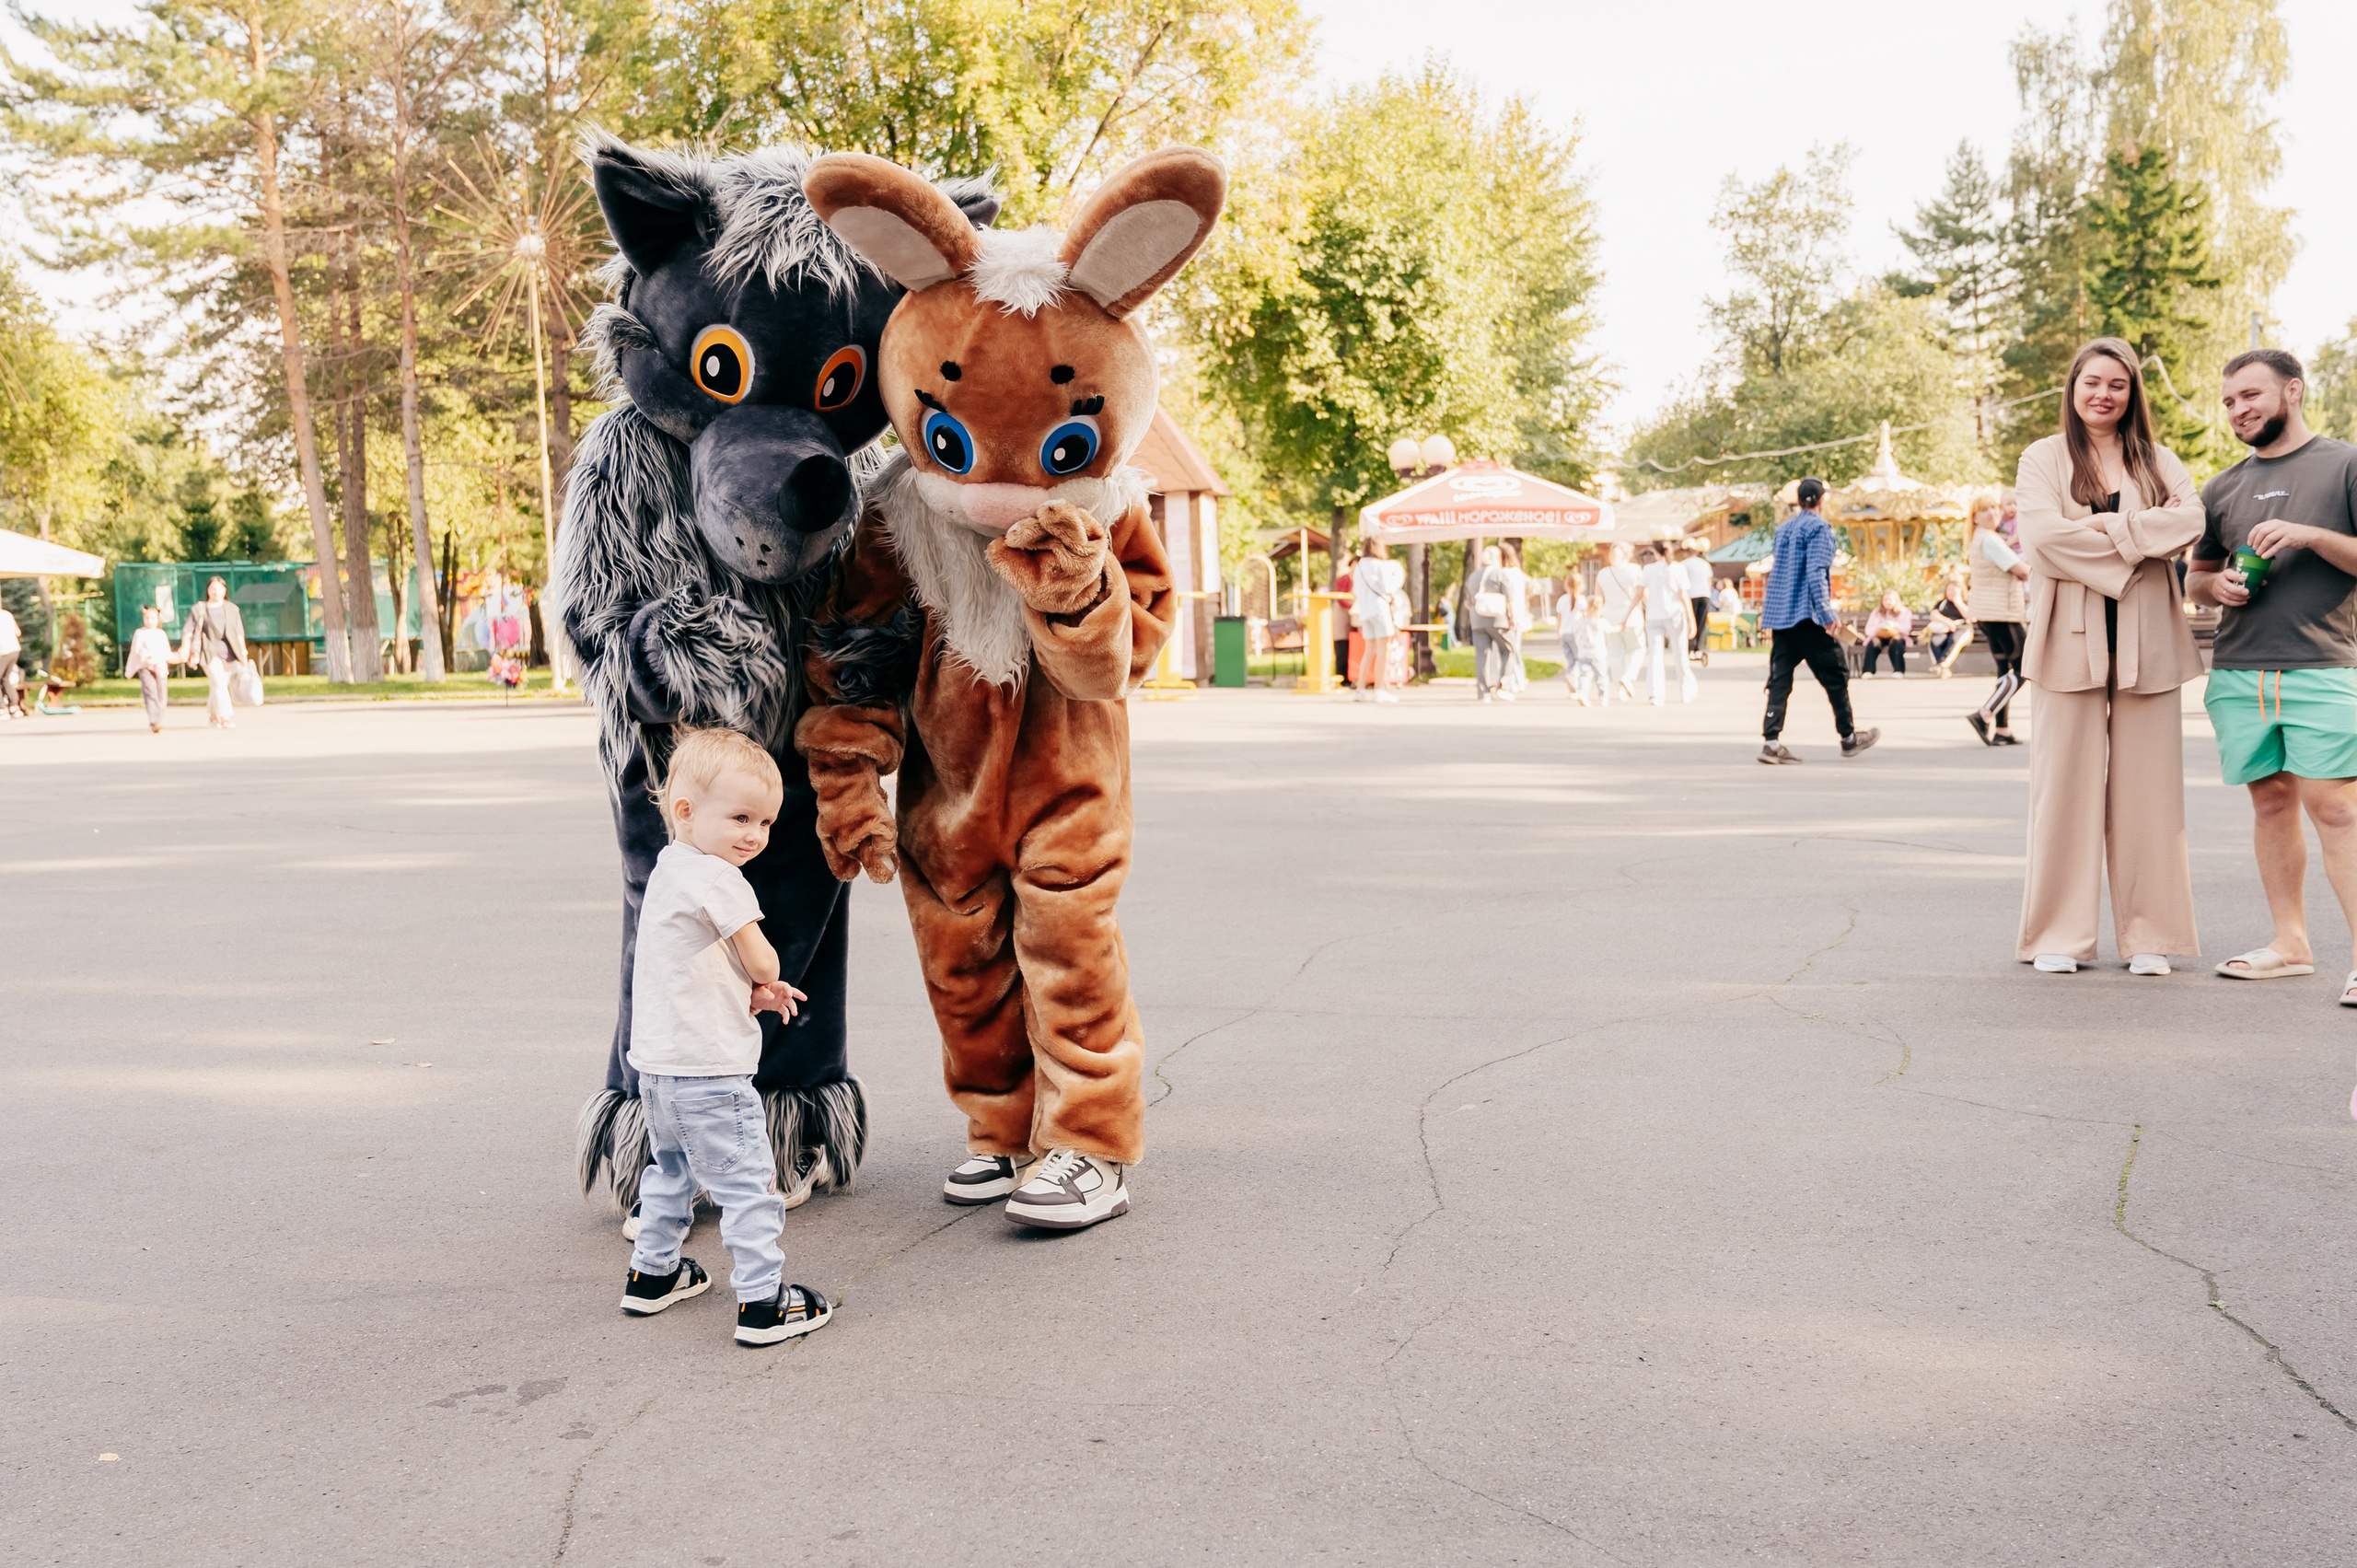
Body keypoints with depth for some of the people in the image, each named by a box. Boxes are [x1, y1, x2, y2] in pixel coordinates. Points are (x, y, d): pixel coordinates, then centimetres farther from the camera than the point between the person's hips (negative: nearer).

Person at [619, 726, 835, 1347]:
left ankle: (653, 1273, 37)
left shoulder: (668, 870, 13)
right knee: (748, 1181, -4)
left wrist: (753, 991, 8)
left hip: (658, 1063, 10)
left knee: (672, 1169, 26)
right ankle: (763, 1302, -3)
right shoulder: (717, 878, -17)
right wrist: (766, 980, 8)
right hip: (707, 1070, -10)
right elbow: (762, 961, -15)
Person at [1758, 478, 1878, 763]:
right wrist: (1827, 613, -19)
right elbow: (1815, 573, -17)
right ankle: (1848, 737, 15)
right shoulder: (1818, 527, -7)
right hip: (1806, 615, -7)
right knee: (1836, 674, 6)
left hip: (1779, 615, 7)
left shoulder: (1783, 528, 17)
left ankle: (1772, 741, -9)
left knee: (1780, 679, 1)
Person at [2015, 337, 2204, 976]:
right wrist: (2142, 531, -7)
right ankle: (2059, 935, 5)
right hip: (2073, 637, -2)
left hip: (2146, 639, 2)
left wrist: (2103, 526, -12)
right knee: (2066, 783, -2)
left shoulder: (2158, 461, 14)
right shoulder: (2043, 459, 8)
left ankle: (2148, 936, 8)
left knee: (2146, 787, 1)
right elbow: (2045, 536, -9)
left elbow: (2191, 519, -5)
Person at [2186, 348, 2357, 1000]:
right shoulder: (2223, 488, 18)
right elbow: (2196, 575, 26)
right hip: (2238, 671, 5)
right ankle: (2290, 943, 15)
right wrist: (2215, 585, 3)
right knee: (2271, 801, 7)